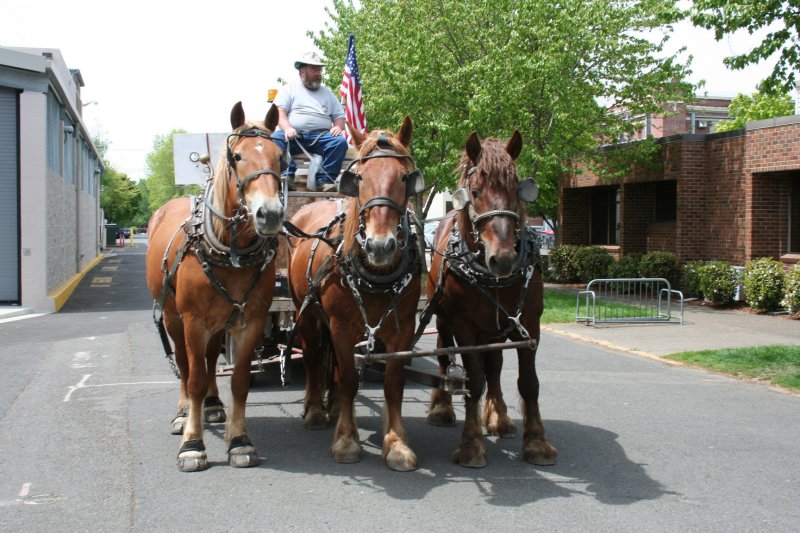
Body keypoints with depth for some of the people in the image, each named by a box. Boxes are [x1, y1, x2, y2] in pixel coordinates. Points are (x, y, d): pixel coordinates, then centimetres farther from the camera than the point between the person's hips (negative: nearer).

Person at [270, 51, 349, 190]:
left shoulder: (327, 92, 26)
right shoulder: (289, 90, 17)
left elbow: (339, 116, 22)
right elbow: (279, 111, 2)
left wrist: (338, 127, -3)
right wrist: (287, 128, -19)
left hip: (321, 135, 2)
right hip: (294, 135, -2)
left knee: (340, 141, -28)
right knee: (275, 138, -32)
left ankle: (324, 179, -27)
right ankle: (287, 175, -31)